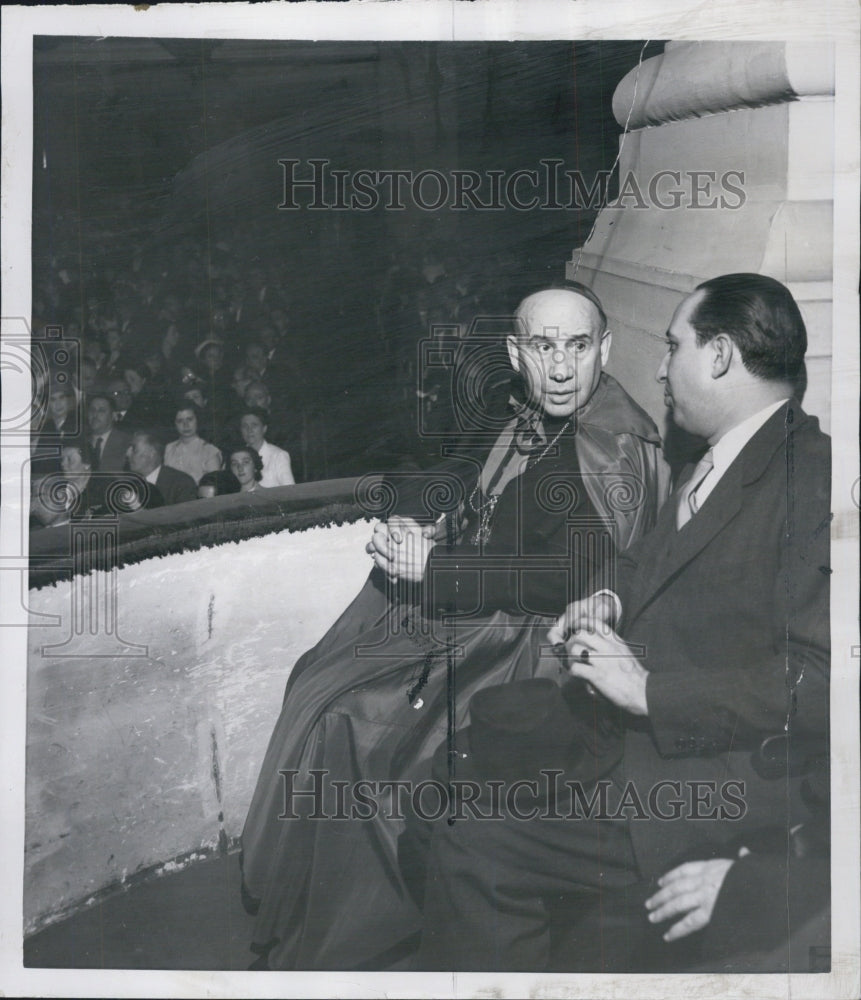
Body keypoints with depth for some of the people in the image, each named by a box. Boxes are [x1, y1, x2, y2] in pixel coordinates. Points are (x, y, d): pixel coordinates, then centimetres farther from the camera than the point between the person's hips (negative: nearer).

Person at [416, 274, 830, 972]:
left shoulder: (813, 479, -18)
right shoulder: (721, 462, 12)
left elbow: (817, 682, -24)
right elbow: (654, 558, 29)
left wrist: (647, 690, -20)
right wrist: (613, 598, 5)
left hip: (728, 778, -10)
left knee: (475, 850, -15)